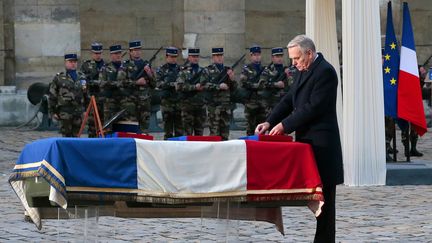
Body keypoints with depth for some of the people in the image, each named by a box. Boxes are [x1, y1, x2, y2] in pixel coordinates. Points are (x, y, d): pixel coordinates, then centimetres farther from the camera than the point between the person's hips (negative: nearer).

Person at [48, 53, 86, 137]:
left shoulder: (82, 77, 14)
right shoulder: (59, 78, 2)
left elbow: (87, 94, 19)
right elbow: (52, 96, 1)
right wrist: (52, 111, -4)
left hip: (79, 111, 4)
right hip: (65, 111, -4)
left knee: (76, 135, 5)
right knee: (67, 135, -5)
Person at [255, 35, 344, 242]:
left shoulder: (325, 72, -14)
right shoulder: (302, 71, 15)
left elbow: (314, 107, -20)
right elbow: (289, 100, 15)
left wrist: (284, 125, -18)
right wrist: (269, 122, 0)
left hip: (321, 143, -9)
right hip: (306, 140, 9)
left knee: (323, 193, -4)